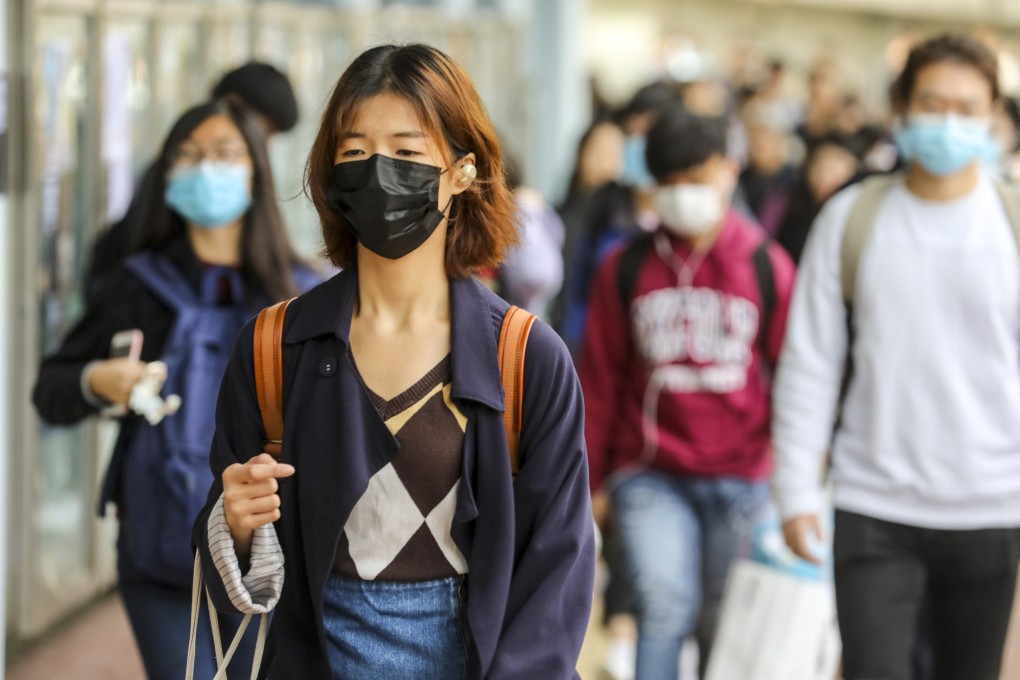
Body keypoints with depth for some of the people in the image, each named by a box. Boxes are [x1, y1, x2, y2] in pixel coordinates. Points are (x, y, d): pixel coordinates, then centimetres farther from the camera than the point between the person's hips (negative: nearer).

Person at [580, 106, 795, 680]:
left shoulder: (767, 267, 2)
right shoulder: (626, 268, 4)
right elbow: (600, 379, 9)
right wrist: (593, 477, 12)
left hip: (740, 479, 0)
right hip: (651, 476, 0)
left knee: (725, 630, 7)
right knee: (665, 608, -15)